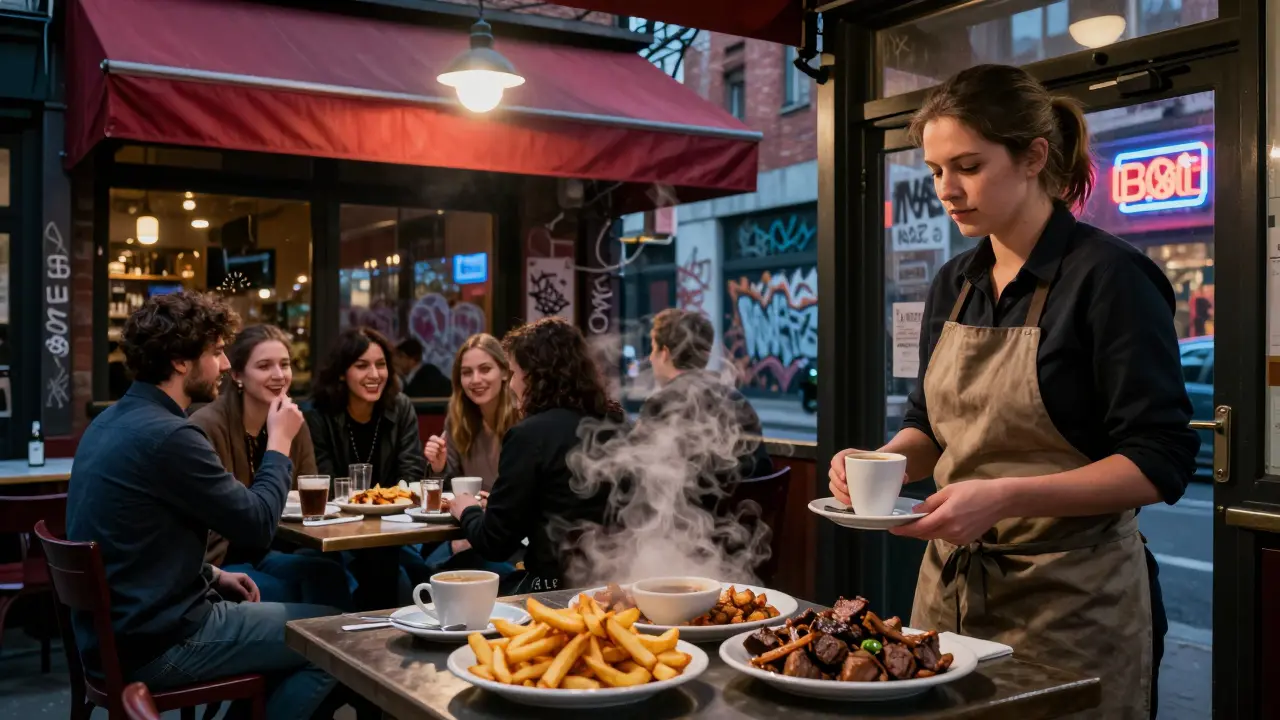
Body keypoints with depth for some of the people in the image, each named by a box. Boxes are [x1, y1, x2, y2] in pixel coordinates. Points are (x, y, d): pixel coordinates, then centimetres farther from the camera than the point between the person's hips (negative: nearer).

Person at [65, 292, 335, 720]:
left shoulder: (112, 421, 8)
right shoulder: (167, 435, -24)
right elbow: (257, 525, -15)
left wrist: (212, 574, 10)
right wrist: (280, 441, -3)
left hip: (117, 628, 10)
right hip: (156, 642, -10)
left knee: (286, 622, 24)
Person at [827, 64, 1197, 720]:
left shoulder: (1108, 277, -13)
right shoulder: (953, 286, 6)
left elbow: (1159, 463, -16)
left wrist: (1004, 498, -27)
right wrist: (884, 460, -7)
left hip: (1071, 599, -6)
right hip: (949, 586, 6)